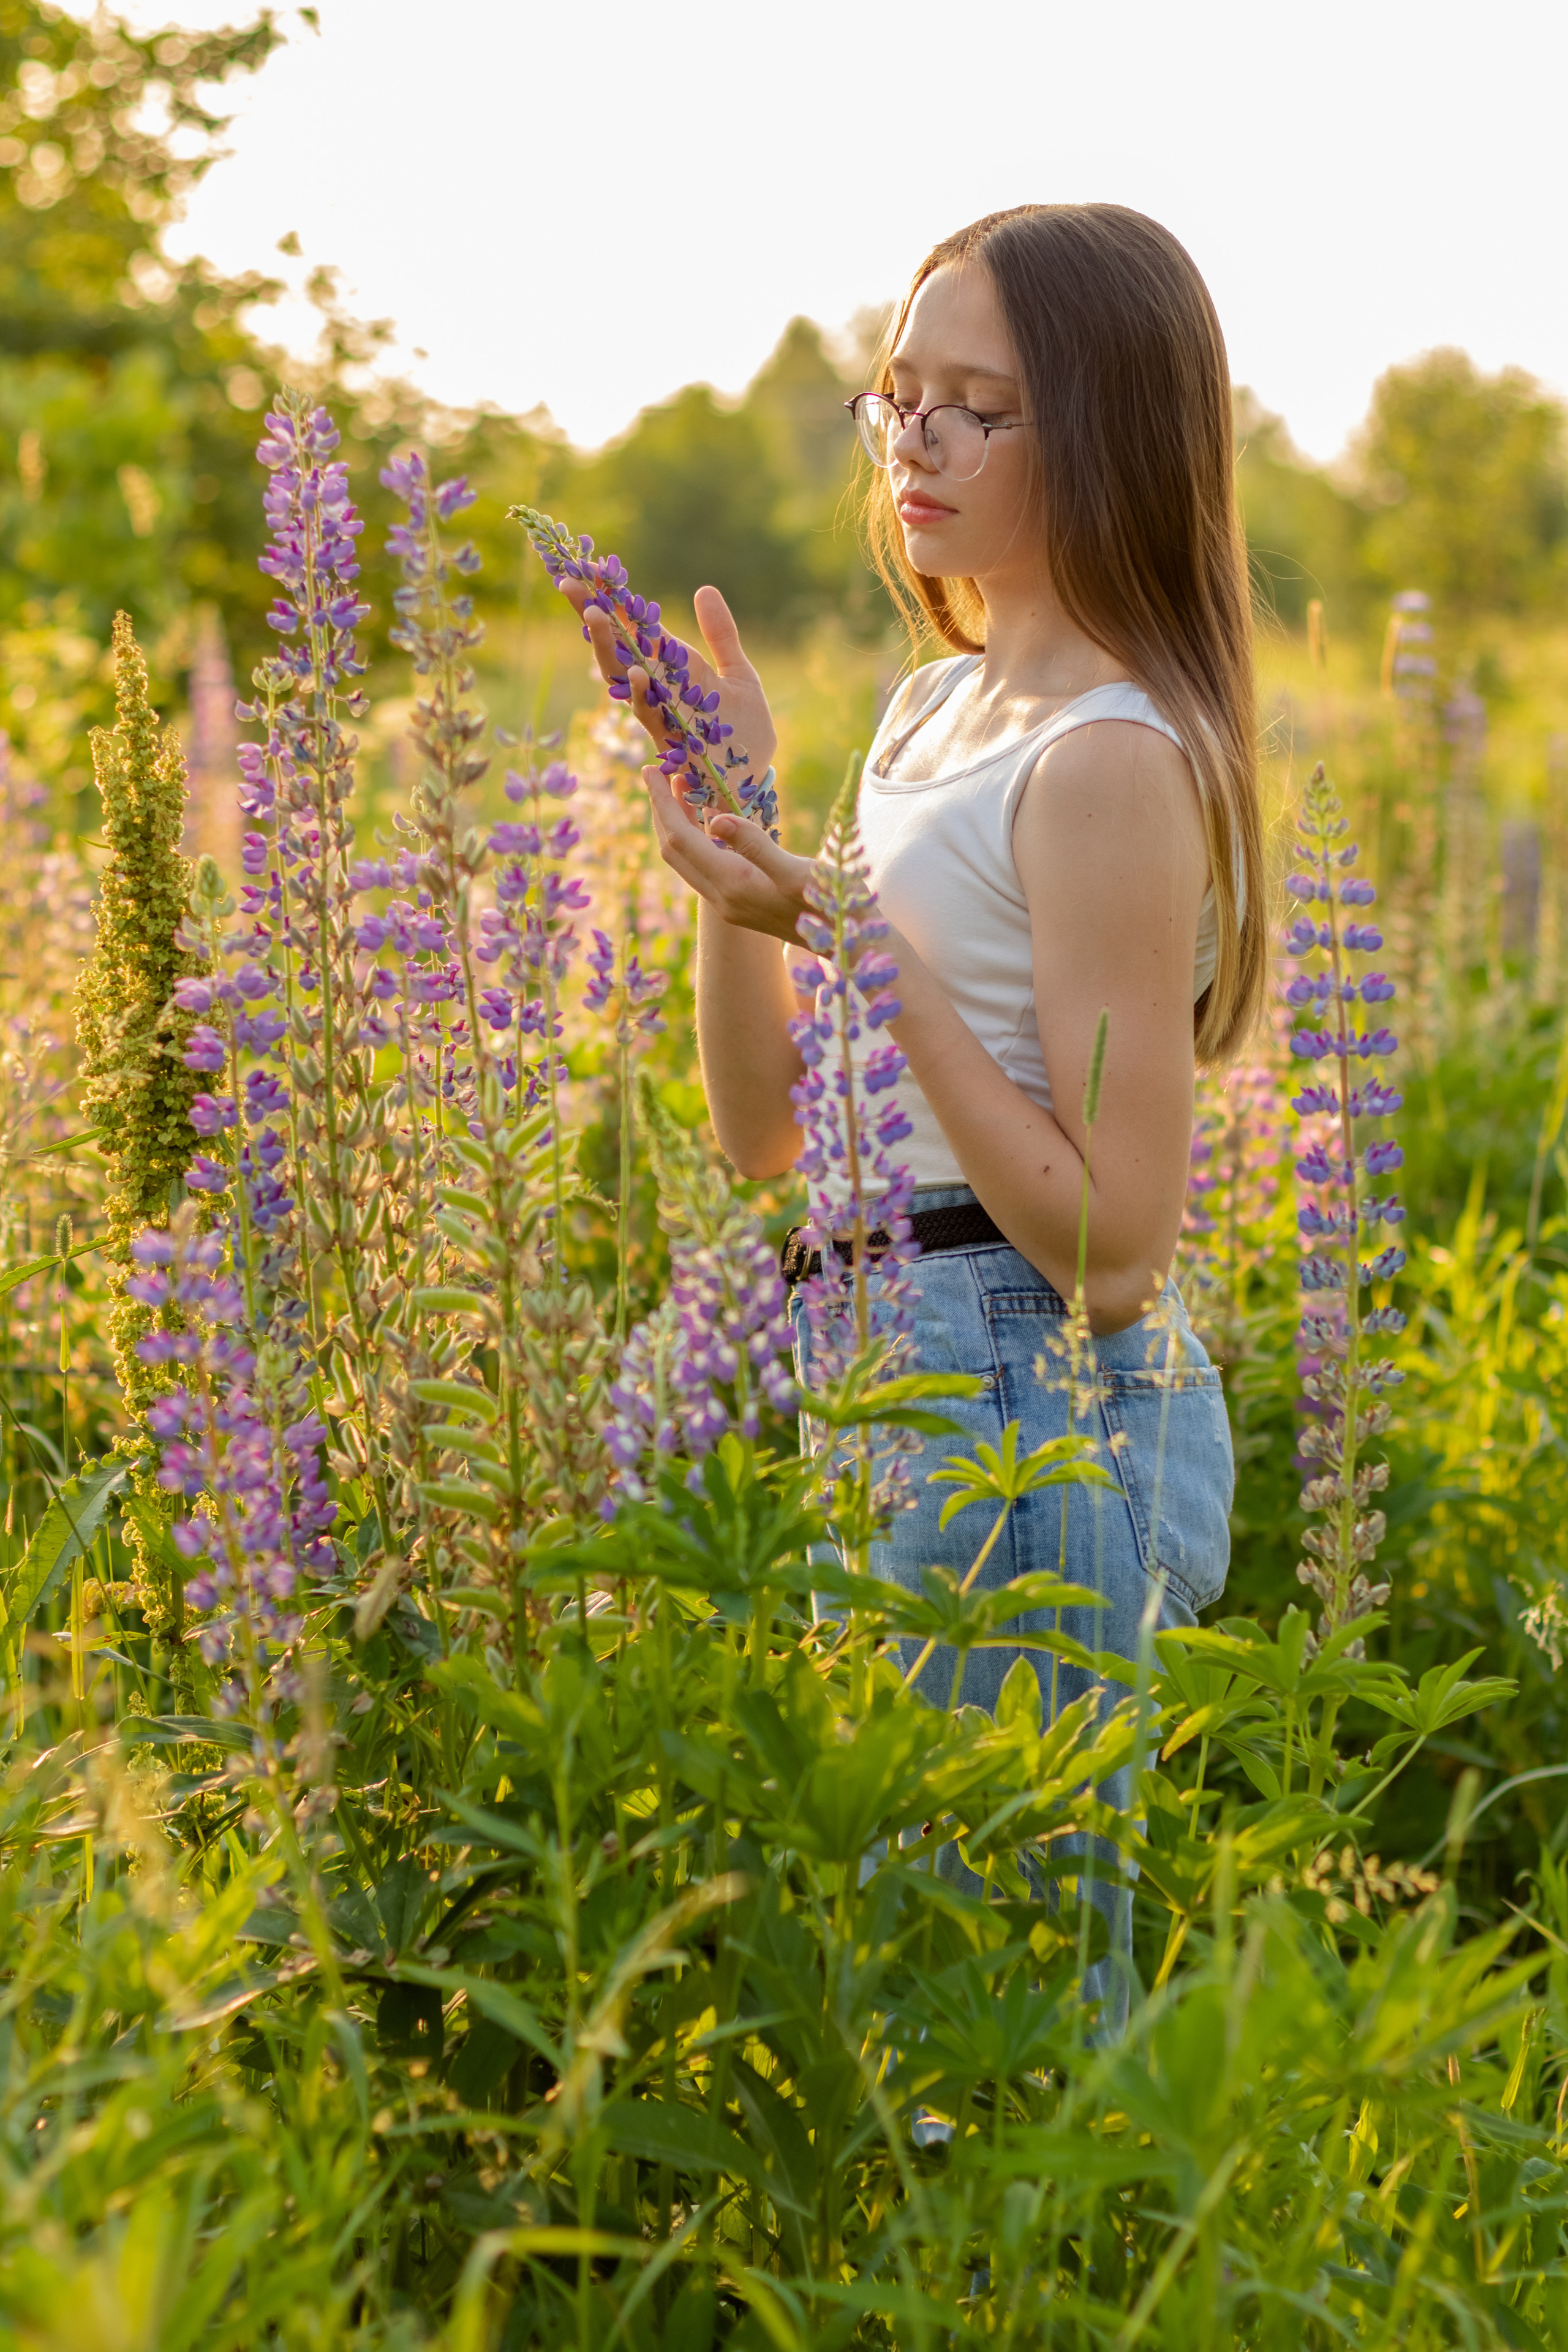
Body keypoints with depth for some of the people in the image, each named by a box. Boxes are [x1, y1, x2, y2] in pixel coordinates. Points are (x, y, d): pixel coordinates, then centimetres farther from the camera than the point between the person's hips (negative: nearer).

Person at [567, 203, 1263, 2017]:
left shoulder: (1110, 758, -16)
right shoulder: (939, 711, 12)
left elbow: (1114, 1245, -21)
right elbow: (766, 1135, 12)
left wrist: (867, 945, -22)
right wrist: (738, 830, 1)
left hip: (1033, 1402, -9)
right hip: (914, 1383, 9)